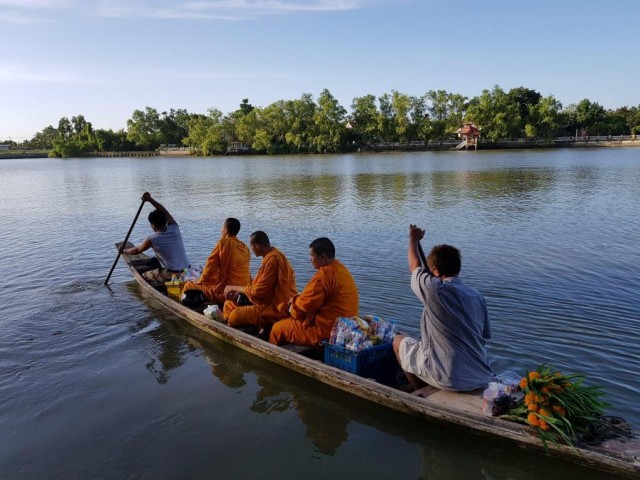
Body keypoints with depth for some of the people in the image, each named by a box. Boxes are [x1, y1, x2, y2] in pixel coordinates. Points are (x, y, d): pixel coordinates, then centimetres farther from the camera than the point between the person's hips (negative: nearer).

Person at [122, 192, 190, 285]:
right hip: (187, 271, 5)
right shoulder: (174, 229, 0)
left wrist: (124, 251, 30)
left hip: (170, 276, -5)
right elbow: (164, 211, 13)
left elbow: (136, 250, 11)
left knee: (144, 276, 19)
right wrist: (150, 199, 14)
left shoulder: (152, 239, -8)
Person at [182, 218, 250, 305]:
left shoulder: (223, 243, -10)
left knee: (189, 285, 7)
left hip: (226, 292, -7)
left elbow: (209, 267, -7)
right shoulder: (244, 247, 7)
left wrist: (199, 282, 8)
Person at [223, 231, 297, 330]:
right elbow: (260, 286, 16)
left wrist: (235, 288, -5)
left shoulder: (273, 259, -21)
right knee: (229, 304, 13)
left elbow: (258, 291, -20)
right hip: (270, 302, 11)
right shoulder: (271, 256, 11)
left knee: (235, 316, -24)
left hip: (276, 308, -11)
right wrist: (239, 291, 4)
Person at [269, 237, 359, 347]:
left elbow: (306, 304, -19)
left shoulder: (325, 273, -22)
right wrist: (297, 300, 7)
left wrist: (294, 301, 3)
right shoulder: (341, 269, 10)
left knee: (277, 328, 4)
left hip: (326, 332, -10)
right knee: (286, 322, 25)